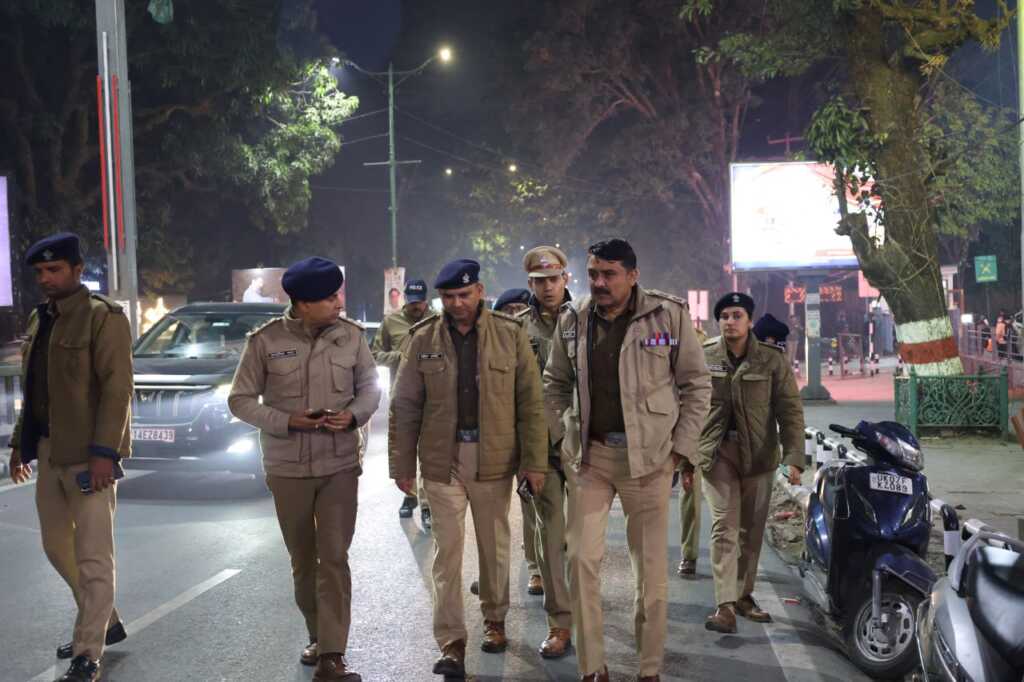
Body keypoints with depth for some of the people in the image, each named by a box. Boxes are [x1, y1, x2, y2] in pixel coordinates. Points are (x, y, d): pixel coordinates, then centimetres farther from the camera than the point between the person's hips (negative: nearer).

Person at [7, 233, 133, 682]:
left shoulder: (102, 317, -11)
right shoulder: (39, 319, 13)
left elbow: (117, 388, -17)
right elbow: (33, 388, 19)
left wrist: (104, 453, -22)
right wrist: (21, 442, 17)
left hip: (88, 454, -9)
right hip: (48, 451, 9)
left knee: (92, 556, -3)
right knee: (57, 546, 18)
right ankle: (106, 623, 35)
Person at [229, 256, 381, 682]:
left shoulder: (351, 335, -3)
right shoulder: (265, 340, -8)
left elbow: (370, 386, 6)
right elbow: (240, 400, -3)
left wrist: (354, 415, -15)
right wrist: (288, 422, -16)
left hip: (340, 465, 0)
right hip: (287, 468, 0)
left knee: (334, 560, -5)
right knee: (302, 561, 14)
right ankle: (318, 636, 35)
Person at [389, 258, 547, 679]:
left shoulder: (510, 335, -2)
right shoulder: (423, 339, 1)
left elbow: (530, 402, -2)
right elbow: (405, 406, 3)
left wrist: (534, 460, -6)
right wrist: (402, 464, 2)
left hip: (494, 458, 0)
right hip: (442, 459, 0)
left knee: (494, 544, 14)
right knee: (447, 548, 1)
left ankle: (494, 619, 35)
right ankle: (451, 643, 9)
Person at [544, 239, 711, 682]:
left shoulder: (669, 315, -6)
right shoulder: (572, 320, 3)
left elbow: (696, 385, 0)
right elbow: (555, 383, 14)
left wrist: (680, 448, -4)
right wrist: (564, 436, 5)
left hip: (648, 457, -2)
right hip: (588, 454, 2)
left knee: (652, 567, 5)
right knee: (582, 560, 1)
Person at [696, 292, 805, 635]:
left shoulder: (772, 359, -1)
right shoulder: (704, 357, 1)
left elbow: (790, 410, -3)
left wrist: (794, 458, -12)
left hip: (759, 454, 1)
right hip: (717, 452, -1)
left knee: (752, 530, 9)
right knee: (725, 526, -10)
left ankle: (744, 595, 24)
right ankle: (725, 604, -10)